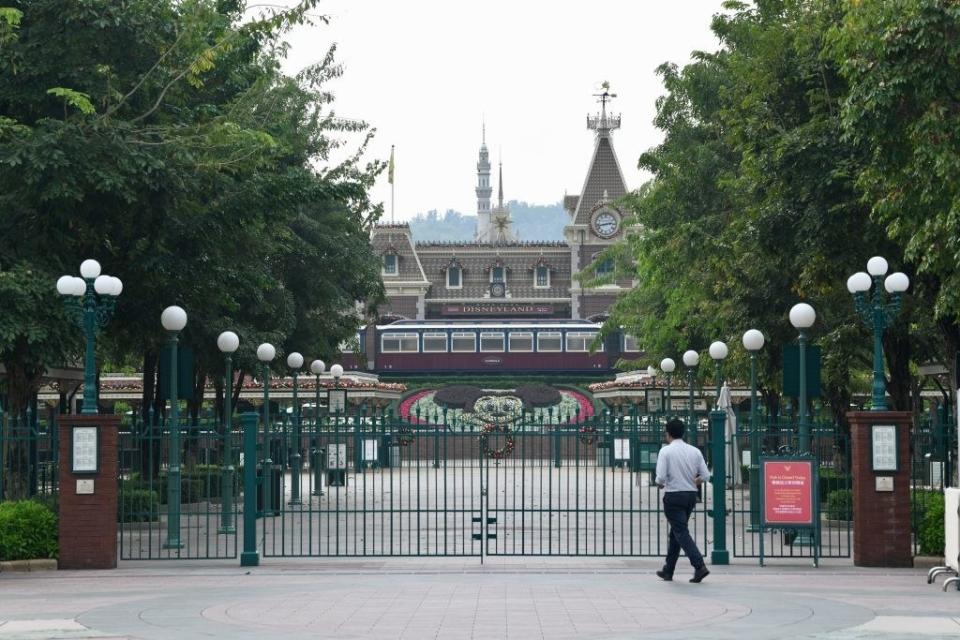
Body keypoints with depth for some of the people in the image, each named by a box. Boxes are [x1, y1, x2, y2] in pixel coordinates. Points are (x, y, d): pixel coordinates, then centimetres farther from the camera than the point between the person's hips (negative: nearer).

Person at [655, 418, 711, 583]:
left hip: (673, 496, -6)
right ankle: (668, 571, 23)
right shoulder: (695, 451, 5)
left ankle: (699, 566, -21)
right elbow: (705, 475, 4)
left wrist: (660, 484, 6)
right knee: (675, 532, 16)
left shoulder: (666, 451, -9)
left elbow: (661, 477, -16)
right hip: (691, 495, 6)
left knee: (681, 532, -6)